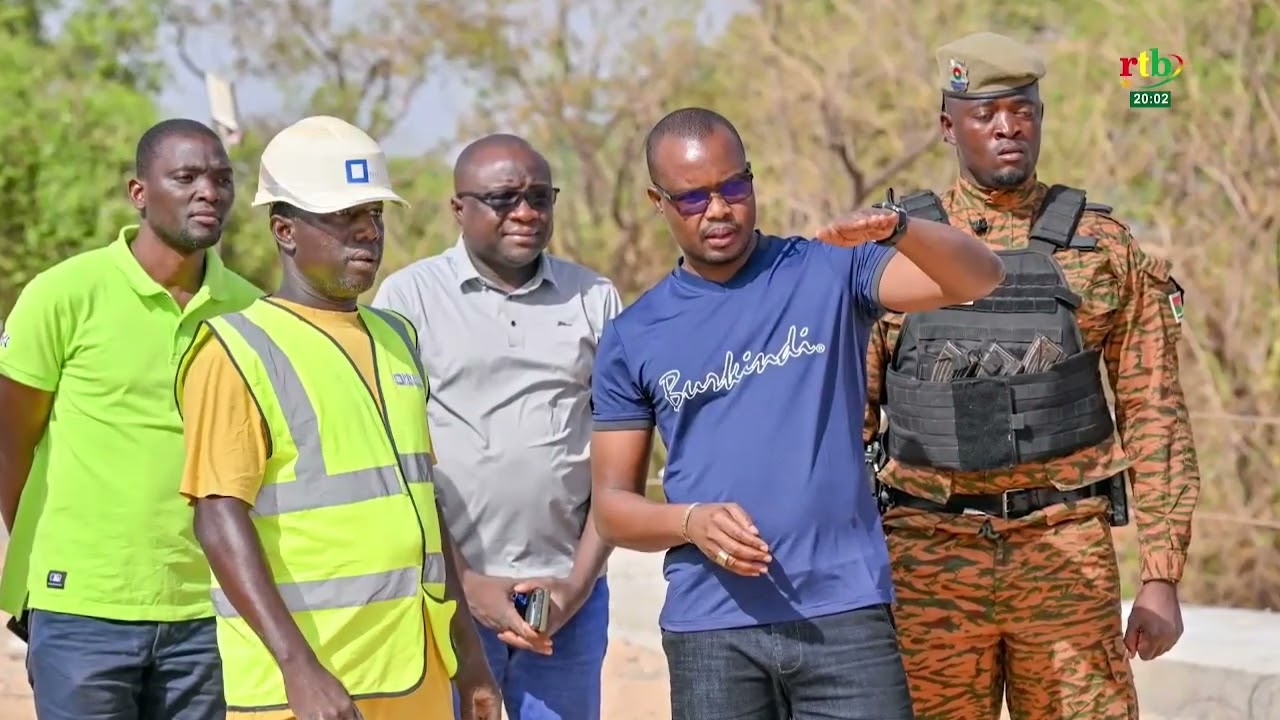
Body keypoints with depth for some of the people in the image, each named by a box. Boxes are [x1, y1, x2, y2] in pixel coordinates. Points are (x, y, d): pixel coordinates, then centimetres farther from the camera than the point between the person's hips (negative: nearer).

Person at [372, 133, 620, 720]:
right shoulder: (409, 296, 2)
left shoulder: (594, 299, 9)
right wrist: (466, 584, -7)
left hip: (568, 598, 2)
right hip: (445, 594, -2)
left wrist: (579, 582, -2)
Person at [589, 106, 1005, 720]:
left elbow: (976, 279, -10)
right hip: (708, 629, 2)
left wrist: (897, 229, -30)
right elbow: (612, 503, 9)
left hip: (843, 611, -2)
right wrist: (693, 522, -12)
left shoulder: (830, 271, 3)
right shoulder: (633, 339, 7)